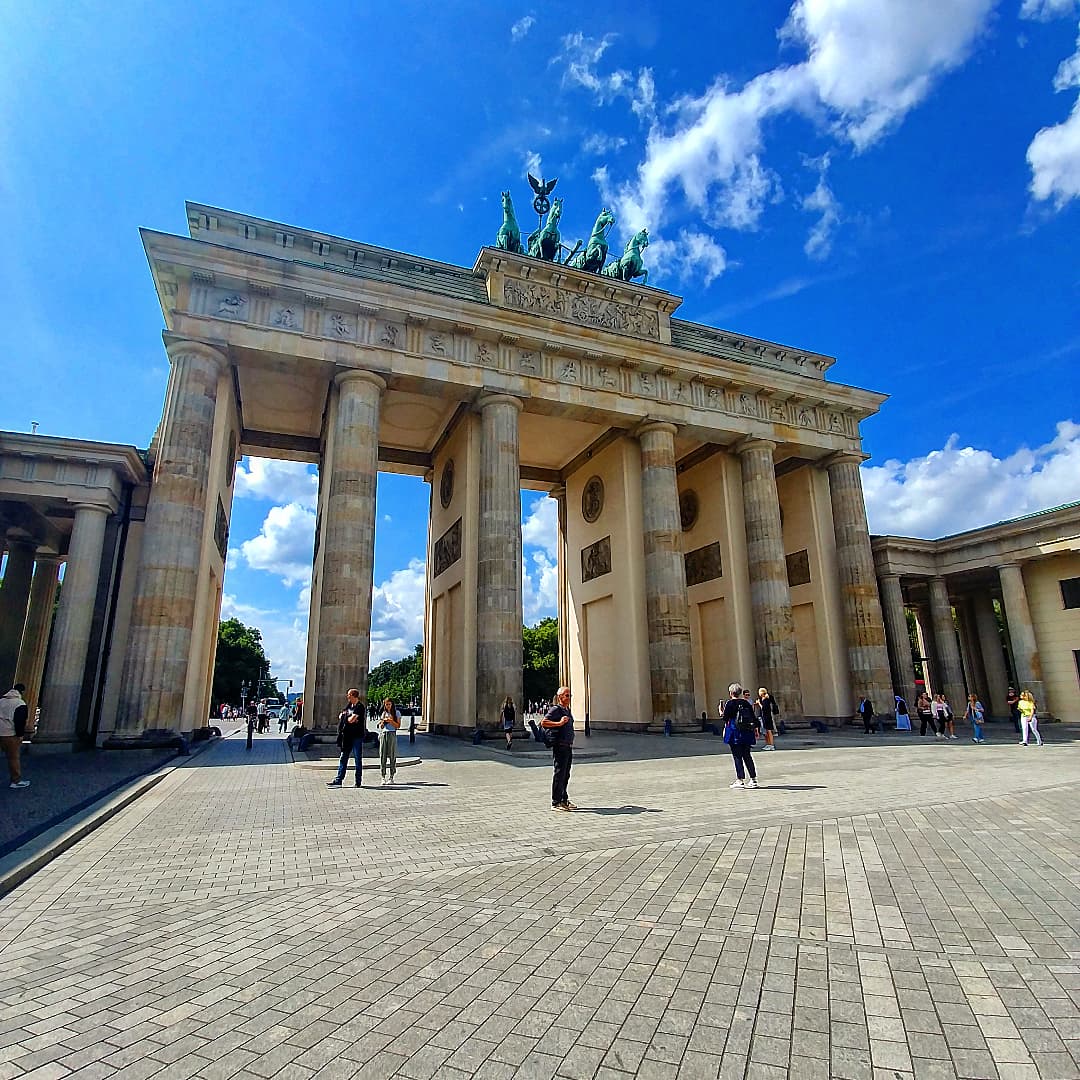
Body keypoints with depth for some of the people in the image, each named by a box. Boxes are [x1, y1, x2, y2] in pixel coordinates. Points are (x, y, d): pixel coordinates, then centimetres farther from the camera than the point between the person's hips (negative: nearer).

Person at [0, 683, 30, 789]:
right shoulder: (20, 705, -15)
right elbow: (20, 722, -18)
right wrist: (20, 735, -8)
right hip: (11, 735, -7)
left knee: (10, 756, 17)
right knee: (14, 757, 1)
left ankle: (14, 778, 26)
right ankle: (16, 781, 7)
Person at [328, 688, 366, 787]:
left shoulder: (360, 707, -13)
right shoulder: (349, 705, 13)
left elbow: (352, 719, -22)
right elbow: (340, 716, 13)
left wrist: (345, 717, -2)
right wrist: (349, 718, -7)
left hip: (357, 736, -8)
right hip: (347, 736, 8)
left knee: (358, 759, 1)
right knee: (343, 758, 9)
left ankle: (358, 782, 8)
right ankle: (338, 780, 14)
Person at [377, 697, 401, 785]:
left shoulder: (396, 713, 6)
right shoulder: (382, 713, 15)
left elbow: (398, 725, 1)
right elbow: (380, 727, 14)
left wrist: (391, 721, -13)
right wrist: (383, 721, -6)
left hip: (392, 735, -3)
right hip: (383, 734, 3)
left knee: (392, 755, -2)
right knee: (382, 755, -2)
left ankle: (391, 777, 4)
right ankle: (383, 777, 2)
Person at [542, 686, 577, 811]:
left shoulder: (567, 710, 16)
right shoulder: (555, 709, -11)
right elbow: (543, 722, -22)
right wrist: (559, 723, -25)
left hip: (568, 747, 9)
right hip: (560, 746, -9)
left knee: (566, 775, 14)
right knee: (559, 774, -4)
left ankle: (564, 800, 24)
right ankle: (556, 803, 2)